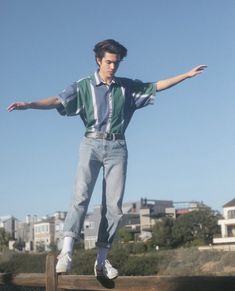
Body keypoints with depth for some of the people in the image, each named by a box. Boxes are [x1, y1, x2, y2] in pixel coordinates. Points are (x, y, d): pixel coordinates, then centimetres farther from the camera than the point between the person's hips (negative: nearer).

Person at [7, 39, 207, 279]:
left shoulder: (127, 87, 14)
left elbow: (157, 86, 21)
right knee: (81, 196, -18)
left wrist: (188, 74, 21)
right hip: (92, 144, -2)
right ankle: (66, 253, -24)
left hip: (117, 148, 3)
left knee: (113, 205, -3)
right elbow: (58, 101, -10)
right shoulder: (84, 86, 4)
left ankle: (102, 261, 3)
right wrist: (29, 104, -27)